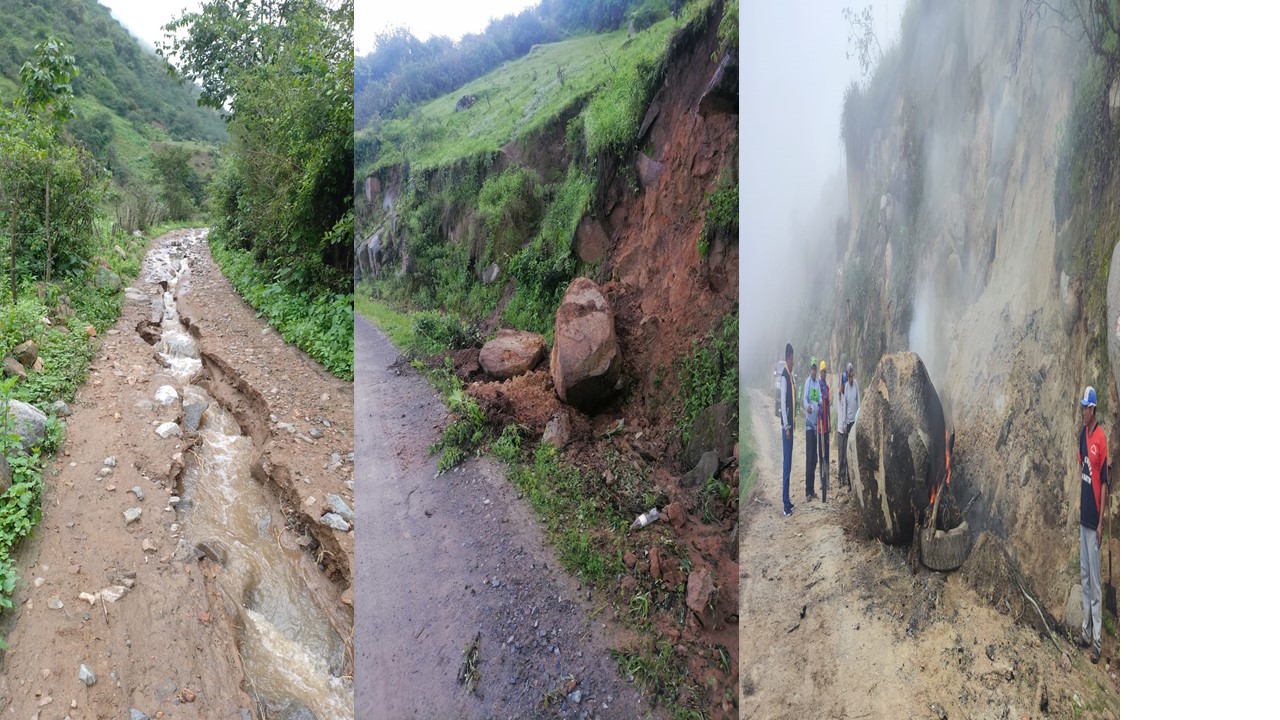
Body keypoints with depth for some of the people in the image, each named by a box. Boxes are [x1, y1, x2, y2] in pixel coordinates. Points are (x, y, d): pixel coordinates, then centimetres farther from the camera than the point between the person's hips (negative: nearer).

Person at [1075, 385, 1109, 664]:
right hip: (1083, 515, 8)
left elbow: (1104, 482, -16)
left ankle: (1097, 639, 7)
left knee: (1095, 580, -2)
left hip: (1094, 520, -8)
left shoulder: (1102, 438, -16)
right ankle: (1086, 630, 25)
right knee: (1084, 577, 15)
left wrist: (1100, 522, -16)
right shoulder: (1083, 433, 8)